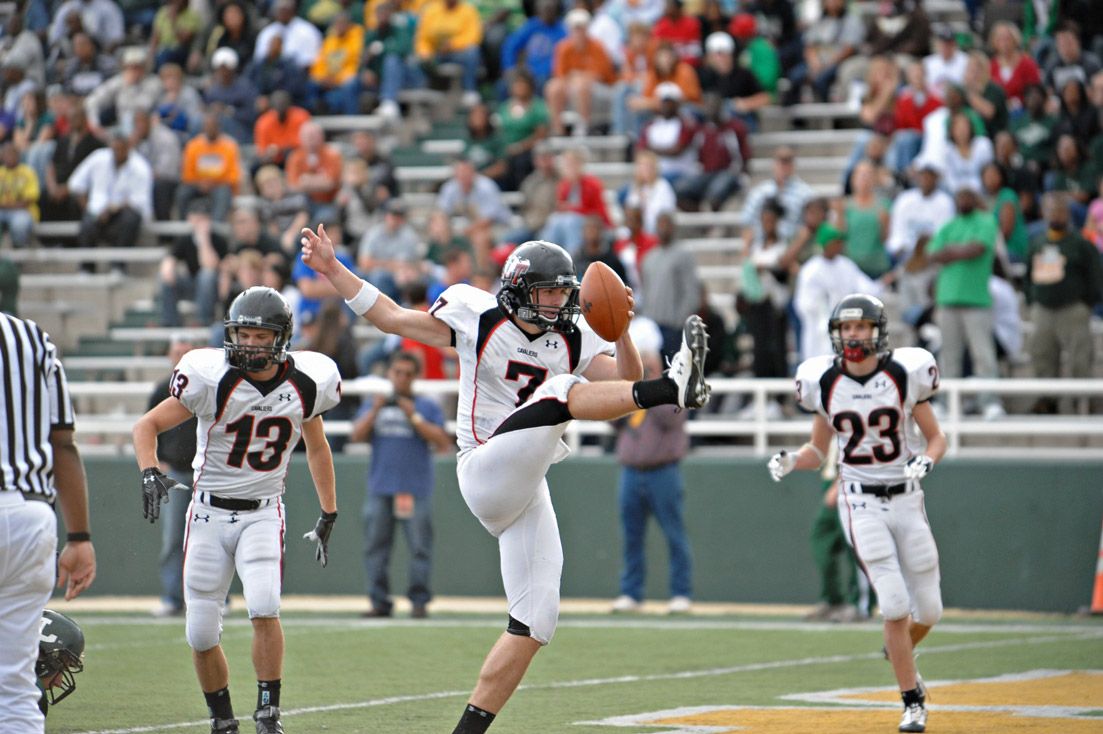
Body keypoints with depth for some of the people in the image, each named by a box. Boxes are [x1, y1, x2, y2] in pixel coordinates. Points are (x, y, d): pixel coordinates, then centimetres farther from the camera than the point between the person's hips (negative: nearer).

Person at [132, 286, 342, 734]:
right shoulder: (213, 380, -15)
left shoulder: (304, 385, -5)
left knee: (264, 607, -24)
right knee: (201, 634, 0)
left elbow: (317, 448, 14)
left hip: (263, 514, 0)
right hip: (210, 512, 0)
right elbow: (147, 425, -7)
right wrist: (149, 473, -25)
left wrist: (328, 516, 16)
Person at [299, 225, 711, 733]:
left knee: (534, 624, 1)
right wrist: (332, 270, 4)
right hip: (486, 475, -6)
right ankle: (672, 389, -49)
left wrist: (621, 331, -14)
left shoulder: (572, 342, 12)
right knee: (561, 392, -26)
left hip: (528, 491, 6)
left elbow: (625, 382, 1)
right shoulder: (478, 319, 1)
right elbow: (392, 318, 9)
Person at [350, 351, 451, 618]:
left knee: (419, 546, -5)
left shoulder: (427, 407, 8)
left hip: (415, 488, -3)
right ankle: (379, 601, 5)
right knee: (375, 546, 1)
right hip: (380, 489, 3)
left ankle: (419, 601, -2)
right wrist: (375, 411, -7)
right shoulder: (374, 405, 16)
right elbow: (356, 436, 5)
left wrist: (414, 417, -9)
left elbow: (442, 443, -3)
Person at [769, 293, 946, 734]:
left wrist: (926, 460, -20)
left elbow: (936, 438, 1)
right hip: (861, 503, -1)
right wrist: (790, 461, -12)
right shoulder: (825, 383, -3)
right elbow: (818, 452, 8)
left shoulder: (905, 375, -7)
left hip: (906, 499, 1)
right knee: (895, 606, -12)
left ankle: (899, 654, 40)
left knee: (928, 611, 5)